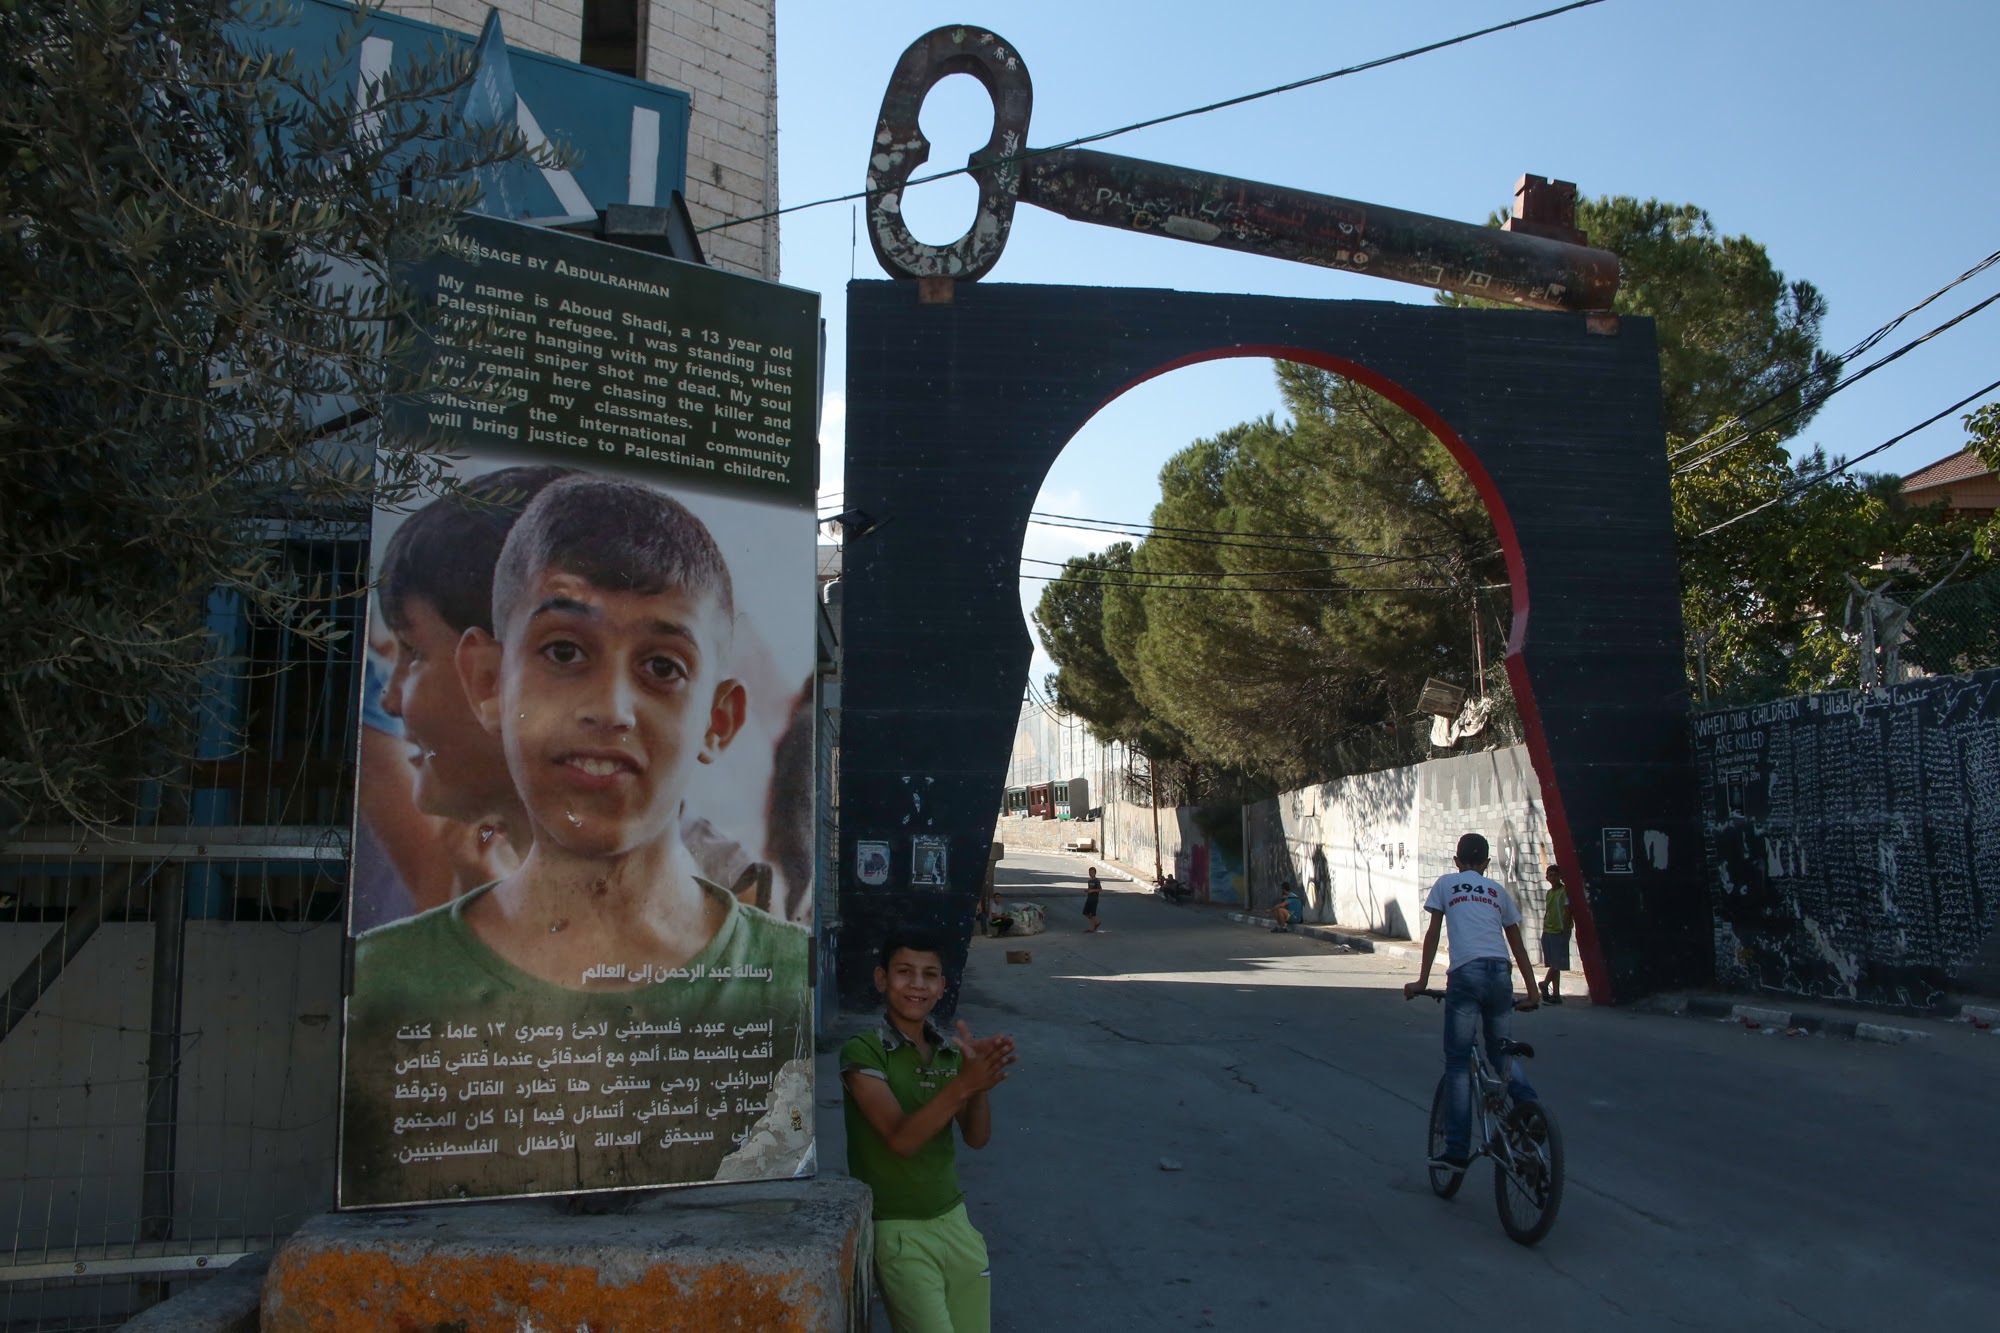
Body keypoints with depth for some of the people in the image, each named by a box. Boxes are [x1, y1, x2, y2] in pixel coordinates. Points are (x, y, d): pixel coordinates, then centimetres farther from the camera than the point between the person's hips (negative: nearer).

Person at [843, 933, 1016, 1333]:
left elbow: (977, 1137, -4)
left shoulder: (950, 1051, 4)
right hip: (896, 1229, -5)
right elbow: (901, 1138, -23)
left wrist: (980, 1082, -23)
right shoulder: (862, 1052, -14)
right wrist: (964, 1083, -35)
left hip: (954, 1220, 6)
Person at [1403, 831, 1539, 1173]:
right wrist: (1531, 993, 26)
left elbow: (1433, 935, 12)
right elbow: (1517, 945, 22)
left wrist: (1422, 982, 15)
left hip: (1466, 973, -3)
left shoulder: (1446, 884, 16)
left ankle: (1457, 1151, -3)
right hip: (1500, 973, 3)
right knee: (1500, 1050, 23)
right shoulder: (1498, 890, 22)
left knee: (1458, 1061, 0)